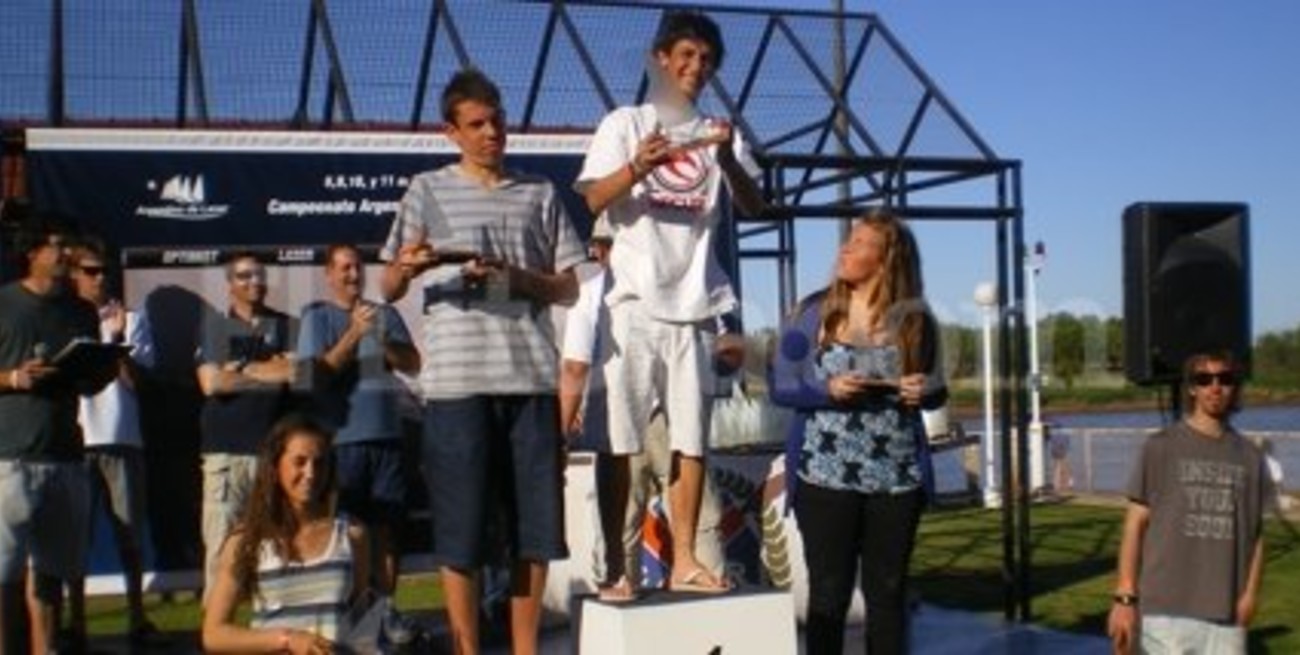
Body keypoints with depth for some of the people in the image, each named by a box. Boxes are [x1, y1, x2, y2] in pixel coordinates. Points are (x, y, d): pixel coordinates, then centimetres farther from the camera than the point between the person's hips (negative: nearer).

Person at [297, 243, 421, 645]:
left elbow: (414, 364, 9)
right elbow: (319, 371, -6)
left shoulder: (386, 314, 15)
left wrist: (384, 343, -9)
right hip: (340, 437, -3)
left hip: (386, 434, 3)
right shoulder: (316, 316, 5)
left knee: (385, 525, 4)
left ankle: (386, 609, 10)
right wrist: (354, 334, -18)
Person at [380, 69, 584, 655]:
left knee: (536, 523, 5)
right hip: (457, 378, -2)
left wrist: (514, 278, -6)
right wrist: (407, 267, -17)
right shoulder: (428, 190, 9)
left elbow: (569, 290, 13)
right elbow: (389, 289, 6)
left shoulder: (539, 194, 15)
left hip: (531, 374, 3)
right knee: (460, 525, -1)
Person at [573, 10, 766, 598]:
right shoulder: (625, 123, 7)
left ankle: (684, 560, 10)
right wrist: (636, 168, -24)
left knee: (692, 438, 4)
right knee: (620, 441, -3)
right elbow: (594, 202, -5)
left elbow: (754, 209, 3)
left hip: (693, 306, 3)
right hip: (633, 304, -3)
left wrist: (728, 159, -15)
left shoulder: (720, 134, 14)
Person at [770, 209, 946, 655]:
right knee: (828, 593, 3)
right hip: (825, 477, -2)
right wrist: (828, 390, -18)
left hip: (896, 479, 2)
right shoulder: (813, 313, -1)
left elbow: (936, 392, 12)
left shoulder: (914, 319, 2)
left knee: (888, 591, 10)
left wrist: (925, 393, -11)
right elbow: (780, 387, 0)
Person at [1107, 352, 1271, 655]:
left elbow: (1256, 531, 14)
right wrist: (1125, 598, -7)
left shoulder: (1250, 456, 11)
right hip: (1166, 609, -4)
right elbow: (1136, 524, -1)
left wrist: (1250, 592, 0)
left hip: (1227, 615, 4)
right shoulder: (1161, 447, 0)